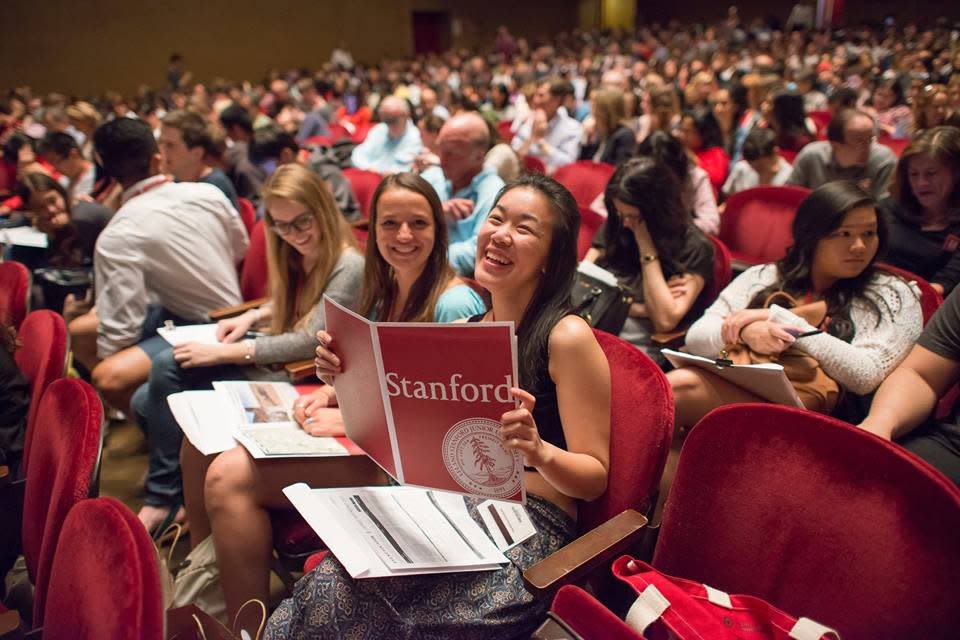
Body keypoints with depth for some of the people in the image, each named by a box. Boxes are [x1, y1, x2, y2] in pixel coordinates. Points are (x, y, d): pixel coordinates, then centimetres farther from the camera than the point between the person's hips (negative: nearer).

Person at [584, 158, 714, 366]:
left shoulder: (694, 247, -3)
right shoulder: (614, 227, 10)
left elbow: (665, 321, -12)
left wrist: (646, 247, -11)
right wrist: (640, 309, -8)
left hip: (641, 346, -4)